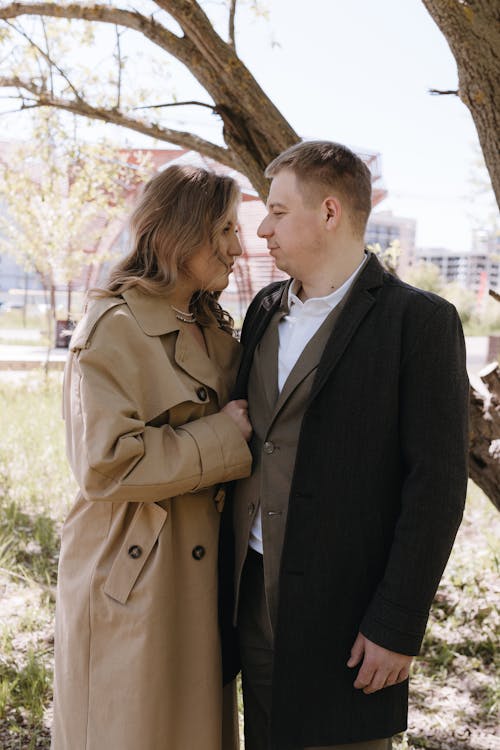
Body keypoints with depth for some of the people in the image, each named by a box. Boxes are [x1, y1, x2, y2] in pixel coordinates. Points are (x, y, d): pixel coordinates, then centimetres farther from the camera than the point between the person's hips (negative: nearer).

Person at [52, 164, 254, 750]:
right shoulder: (112, 329, -16)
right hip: (132, 582, -8)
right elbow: (107, 463, -24)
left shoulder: (214, 332, 10)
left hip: (199, 570, 8)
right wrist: (222, 437, -18)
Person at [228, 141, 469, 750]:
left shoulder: (419, 321, -11)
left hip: (343, 609, -6)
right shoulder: (266, 309, 10)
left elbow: (437, 485, -13)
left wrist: (398, 627, -15)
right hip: (255, 597, 6)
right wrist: (231, 575, 11)